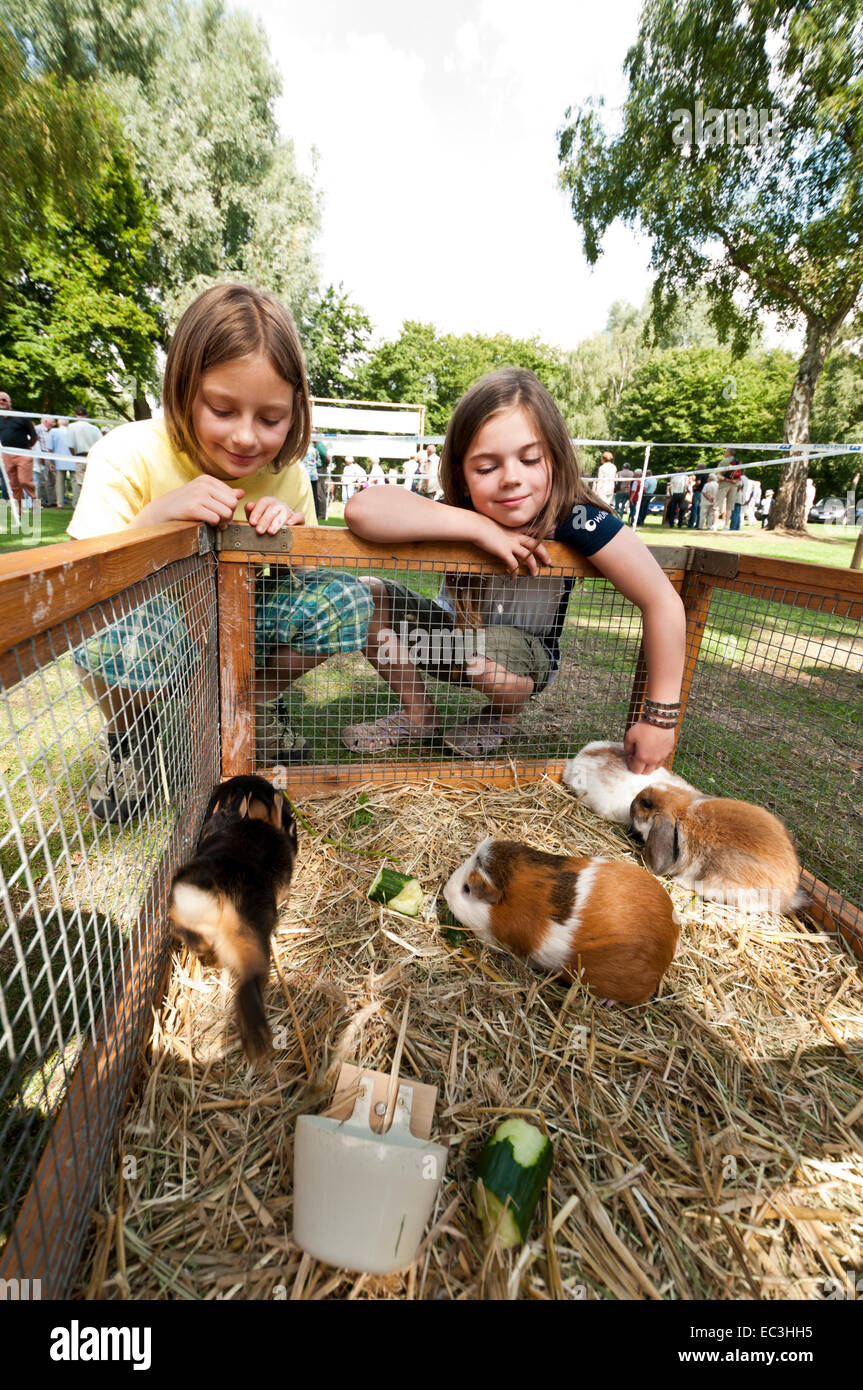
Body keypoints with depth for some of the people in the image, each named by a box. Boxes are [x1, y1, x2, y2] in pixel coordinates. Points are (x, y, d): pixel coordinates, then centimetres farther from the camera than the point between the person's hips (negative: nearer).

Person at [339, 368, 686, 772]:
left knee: (486, 650, -37)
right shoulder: (458, 513, -24)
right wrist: (478, 526, -41)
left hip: (526, 653, -2)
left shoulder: (575, 519, -29)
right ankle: (418, 713, 2)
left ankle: (505, 716, 1)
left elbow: (663, 603, -29)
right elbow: (360, 510, -40)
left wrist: (659, 718, -28)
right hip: (453, 638, 3)